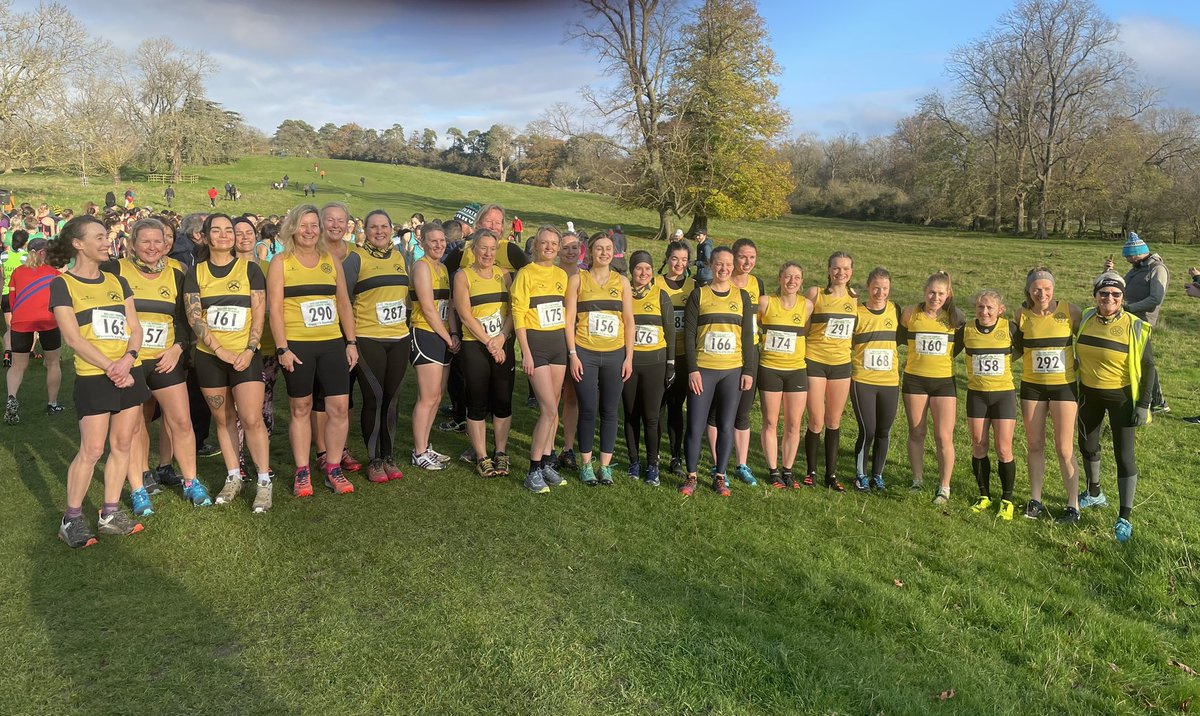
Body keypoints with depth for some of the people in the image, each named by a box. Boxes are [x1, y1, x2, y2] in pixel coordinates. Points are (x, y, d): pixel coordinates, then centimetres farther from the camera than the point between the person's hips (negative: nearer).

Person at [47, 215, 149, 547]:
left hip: (130, 372, 5)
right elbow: (71, 336, -11)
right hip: (93, 377, -5)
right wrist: (110, 367, -17)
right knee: (91, 450, -6)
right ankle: (72, 518, 9)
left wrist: (128, 358, -12)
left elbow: (135, 327, 7)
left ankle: (110, 513, 18)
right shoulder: (62, 284, -3)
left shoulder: (117, 282, 12)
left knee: (122, 445, 8)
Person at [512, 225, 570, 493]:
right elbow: (518, 314, -9)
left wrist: (570, 347, 11)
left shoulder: (561, 275, 11)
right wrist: (526, 353, -14)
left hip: (558, 342, 6)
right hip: (536, 342, -6)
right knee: (549, 409, -11)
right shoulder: (526, 274, -7)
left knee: (552, 407, 9)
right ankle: (533, 471, -1)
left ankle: (546, 463, 20)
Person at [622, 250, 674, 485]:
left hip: (655, 362, -1)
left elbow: (670, 331, 5)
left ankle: (652, 465, 9)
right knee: (631, 414, 8)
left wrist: (671, 364, 0)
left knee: (651, 416, -3)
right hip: (628, 361, 1)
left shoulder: (661, 296, 2)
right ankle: (634, 461, 21)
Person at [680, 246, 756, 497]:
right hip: (703, 370, -2)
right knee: (696, 426, -2)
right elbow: (689, 333, -1)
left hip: (733, 371, 2)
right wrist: (692, 369, -8)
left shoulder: (742, 296, 8)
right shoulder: (698, 295, 3)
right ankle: (691, 476, 12)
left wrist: (749, 370, 2)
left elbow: (748, 335, 8)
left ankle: (719, 476, 17)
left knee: (726, 425, 5)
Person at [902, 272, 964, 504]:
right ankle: (917, 481, 23)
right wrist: (915, 357, 6)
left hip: (944, 381, 0)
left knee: (944, 437, -3)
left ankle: (944, 488, 8)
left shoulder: (954, 317, -1)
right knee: (916, 433, 9)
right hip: (915, 380, 1)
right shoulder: (911, 313, -2)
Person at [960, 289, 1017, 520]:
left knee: (1004, 450, -1)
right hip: (976, 395, 2)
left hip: (1004, 394, -2)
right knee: (978, 447, 7)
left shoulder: (1009, 328, -6)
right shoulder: (966, 330, -2)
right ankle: (984, 496, 23)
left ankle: (1007, 499, 16)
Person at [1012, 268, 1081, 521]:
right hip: (1031, 387, 2)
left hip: (1064, 386, -2)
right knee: (1034, 445, 11)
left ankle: (1073, 505, 14)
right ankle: (1035, 500, 23)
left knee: (1064, 449, 1)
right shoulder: (1023, 315, -2)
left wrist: (1080, 365, -4)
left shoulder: (1070, 311, -8)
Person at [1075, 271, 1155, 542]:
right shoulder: (1086, 319, -4)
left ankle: (1124, 518, 2)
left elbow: (1148, 367, -9)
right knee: (1087, 445, 19)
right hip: (1088, 394, 5)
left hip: (1121, 397, -5)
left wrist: (1143, 404, -12)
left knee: (1124, 454, -5)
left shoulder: (1135, 327, -15)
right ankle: (1094, 494, 42)